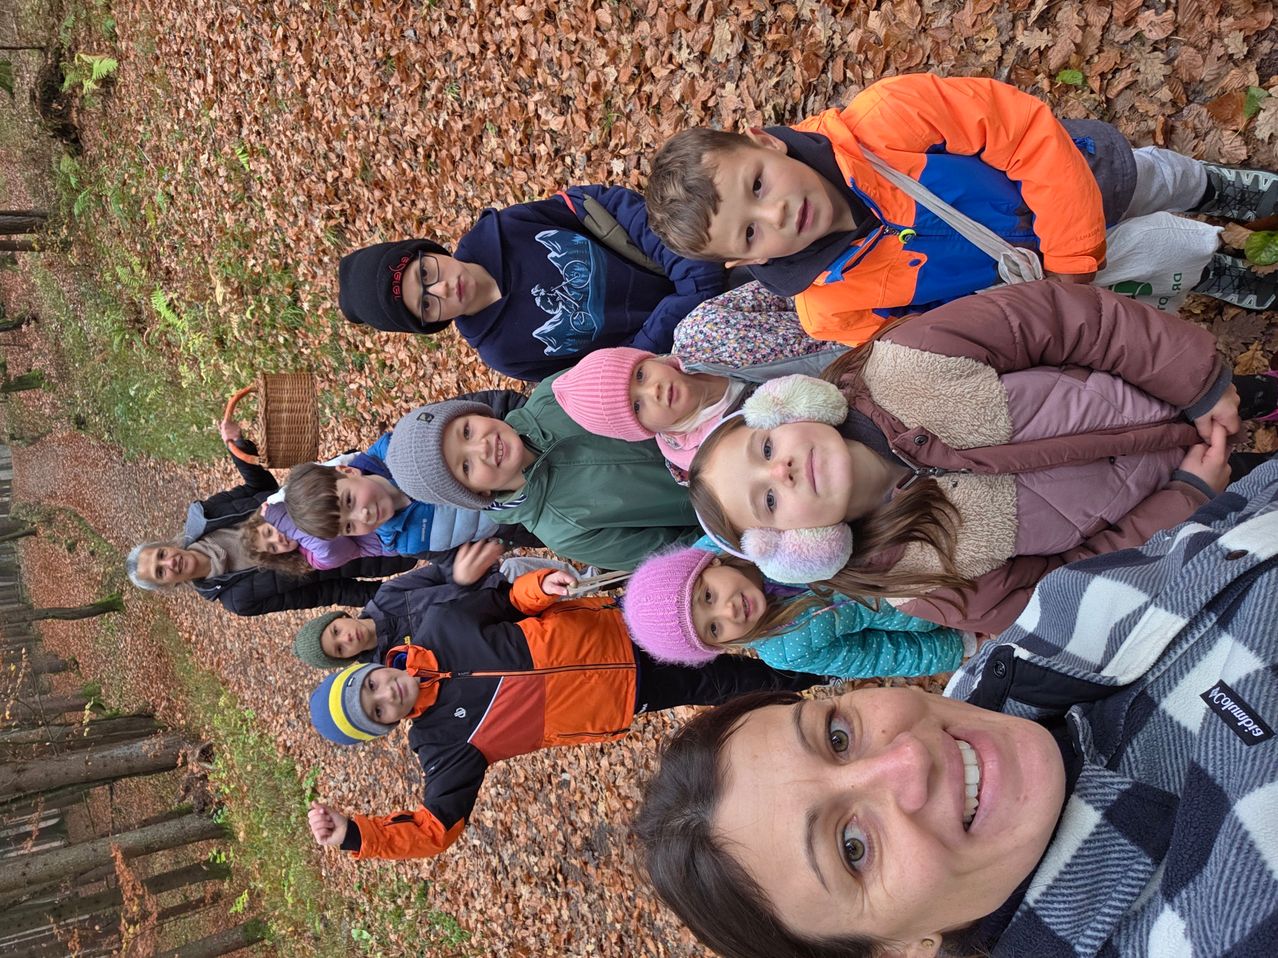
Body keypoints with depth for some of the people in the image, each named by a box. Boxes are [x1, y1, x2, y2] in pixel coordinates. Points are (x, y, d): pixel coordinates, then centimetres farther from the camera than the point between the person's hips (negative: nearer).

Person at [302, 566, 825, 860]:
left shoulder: (436, 625, -7)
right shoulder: (442, 745, -10)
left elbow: (510, 600, -1)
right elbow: (436, 826, -11)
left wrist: (541, 584, -22)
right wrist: (354, 834, -23)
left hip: (613, 625, 2)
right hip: (621, 700, -2)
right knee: (724, 684, -2)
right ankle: (815, 671, 23)